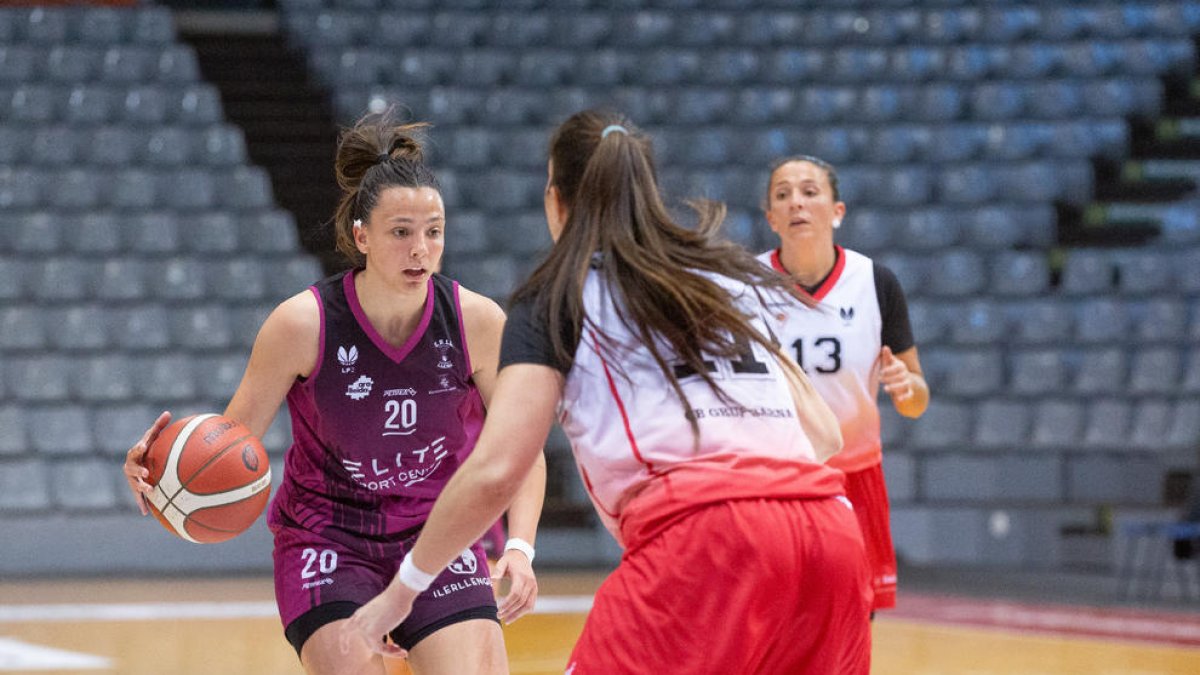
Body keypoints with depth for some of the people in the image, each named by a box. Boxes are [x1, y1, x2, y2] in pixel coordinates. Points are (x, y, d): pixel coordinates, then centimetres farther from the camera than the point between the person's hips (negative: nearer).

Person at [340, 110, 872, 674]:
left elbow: (493, 472, 2)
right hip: (829, 529, 6)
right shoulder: (732, 278, 28)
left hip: (704, 544, -6)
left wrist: (403, 588, 14)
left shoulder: (558, 297, 12)